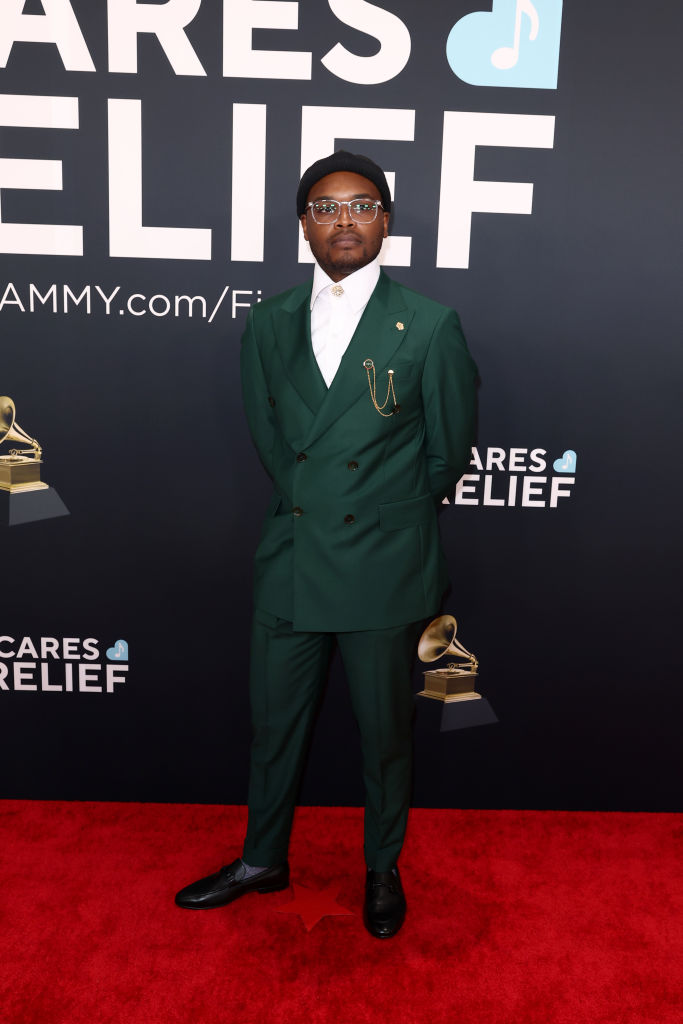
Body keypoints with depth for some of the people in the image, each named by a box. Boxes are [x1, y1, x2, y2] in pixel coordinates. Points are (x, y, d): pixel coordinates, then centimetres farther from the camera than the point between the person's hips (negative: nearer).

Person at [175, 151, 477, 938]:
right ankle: (263, 860, 40)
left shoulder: (430, 327, -6)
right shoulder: (268, 325, 4)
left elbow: (449, 451, 1)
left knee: (385, 731, 13)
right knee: (274, 723, 17)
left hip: (383, 572, -3)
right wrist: (308, 507, 9)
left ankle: (383, 868, 38)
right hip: (289, 564, 3)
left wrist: (386, 518, 9)